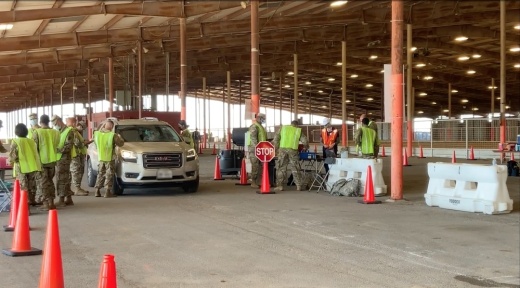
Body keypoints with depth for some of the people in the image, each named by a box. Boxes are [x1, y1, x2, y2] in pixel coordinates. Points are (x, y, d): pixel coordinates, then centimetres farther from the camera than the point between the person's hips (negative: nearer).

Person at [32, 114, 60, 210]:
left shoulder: (37, 132, -11)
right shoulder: (55, 132, 1)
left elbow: (34, 147, -9)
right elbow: (56, 145, 5)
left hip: (41, 160, -4)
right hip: (52, 160, 4)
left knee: (42, 183, 3)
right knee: (49, 181, 17)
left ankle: (46, 204, -2)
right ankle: (51, 202, 17)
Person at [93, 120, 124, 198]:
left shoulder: (97, 134, -5)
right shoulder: (113, 135, -18)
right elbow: (120, 143, -6)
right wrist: (119, 137, 14)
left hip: (101, 158, 4)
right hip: (110, 159, -4)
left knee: (100, 174, 16)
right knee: (109, 175, 3)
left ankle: (97, 191, 16)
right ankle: (107, 192, 0)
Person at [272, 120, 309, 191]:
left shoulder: (283, 128, 15)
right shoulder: (298, 131, 13)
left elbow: (276, 139, 10)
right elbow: (305, 141, 9)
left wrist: (276, 149, 18)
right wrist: (305, 148, 28)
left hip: (283, 149, 0)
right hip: (293, 150, 0)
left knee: (281, 168, 7)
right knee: (295, 168, 9)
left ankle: (280, 185, 4)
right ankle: (299, 185, 13)